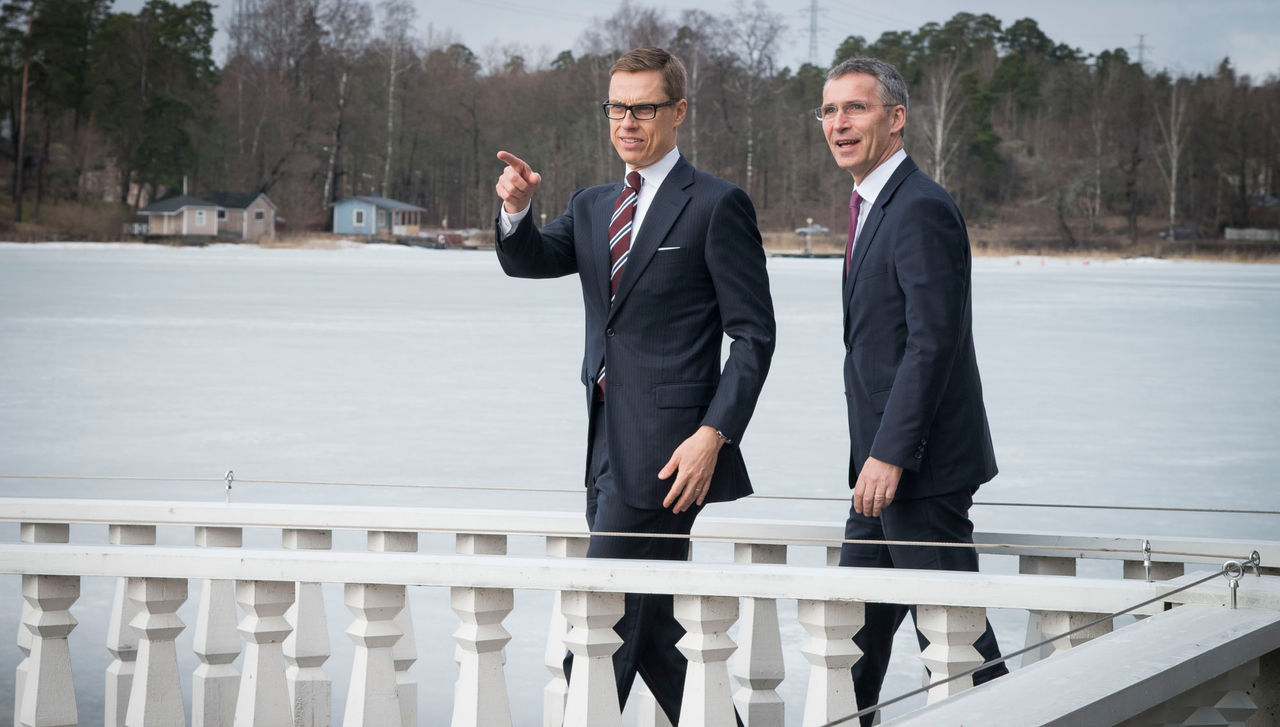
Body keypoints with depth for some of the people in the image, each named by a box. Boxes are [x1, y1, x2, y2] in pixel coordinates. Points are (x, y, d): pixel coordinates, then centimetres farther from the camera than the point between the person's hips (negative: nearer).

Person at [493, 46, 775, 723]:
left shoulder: (716, 205, -5)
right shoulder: (593, 206, 18)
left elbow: (753, 333, -8)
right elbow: (527, 261, 6)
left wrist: (714, 434, -17)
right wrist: (515, 210, -16)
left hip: (666, 449, -8)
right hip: (611, 449, 8)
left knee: (605, 621, -9)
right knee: (650, 625, 12)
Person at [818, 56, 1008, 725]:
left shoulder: (921, 209, -16)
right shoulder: (875, 206, 17)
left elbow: (932, 343, -22)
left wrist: (889, 456, -22)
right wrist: (875, 457, 19)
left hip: (923, 467, -10)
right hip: (885, 464, 10)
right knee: (857, 626, 14)